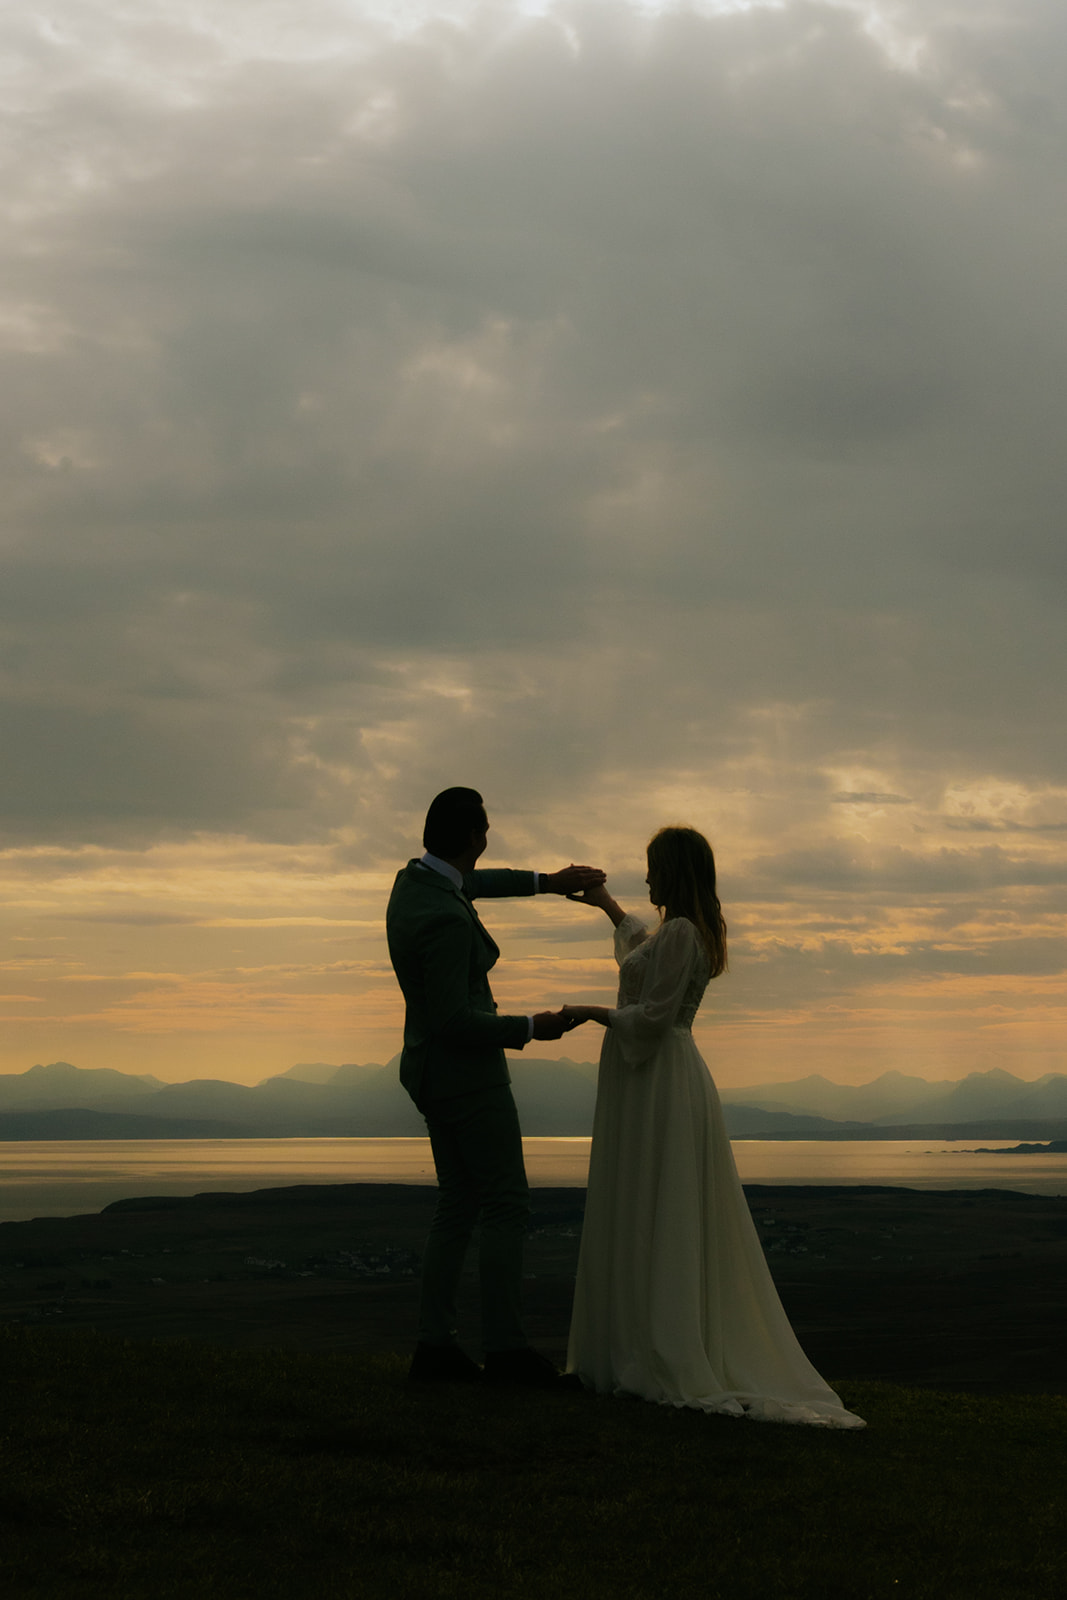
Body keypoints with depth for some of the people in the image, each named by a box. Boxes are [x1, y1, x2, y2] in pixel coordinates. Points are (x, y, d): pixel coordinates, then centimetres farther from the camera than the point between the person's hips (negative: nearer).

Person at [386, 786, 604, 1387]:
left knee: (458, 1207, 11)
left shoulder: (413, 879, 3)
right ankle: (507, 1346, -5)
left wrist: (544, 882, 24)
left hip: (432, 1071, 10)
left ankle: (436, 1342, 9)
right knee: (507, 1206, -4)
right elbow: (455, 1020, -26)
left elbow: (469, 883, 27)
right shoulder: (445, 919, -26)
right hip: (468, 1073, -10)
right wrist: (532, 1028, -14)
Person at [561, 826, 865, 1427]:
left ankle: (670, 1365, -8)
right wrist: (608, 906, 49)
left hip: (657, 1085, -10)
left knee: (652, 1224, -8)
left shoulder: (680, 932, -15)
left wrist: (592, 1013, -7)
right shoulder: (690, 931, 15)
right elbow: (646, 947, 39)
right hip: (661, 1081, 10)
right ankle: (650, 1355, 11)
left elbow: (652, 1016, -20)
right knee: (653, 1226, 10)